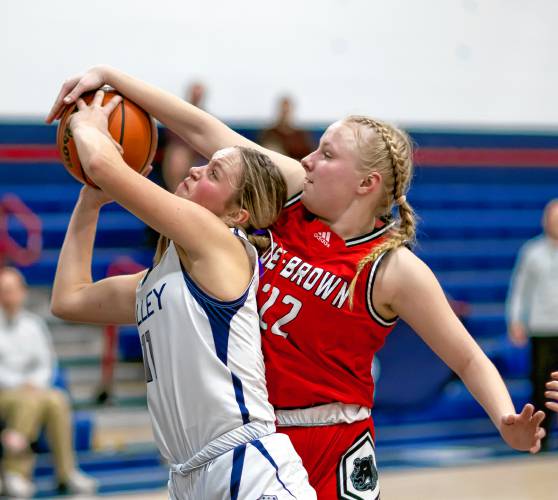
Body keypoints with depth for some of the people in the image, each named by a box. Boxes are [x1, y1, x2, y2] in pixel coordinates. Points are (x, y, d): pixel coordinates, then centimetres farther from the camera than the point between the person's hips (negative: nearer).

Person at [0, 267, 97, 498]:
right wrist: (20, 384, -17)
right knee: (29, 401, -34)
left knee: (57, 401, -26)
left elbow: (45, 364, 13)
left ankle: (66, 473, -25)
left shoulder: (34, 324, 13)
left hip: (31, 390, 4)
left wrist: (35, 383, -8)